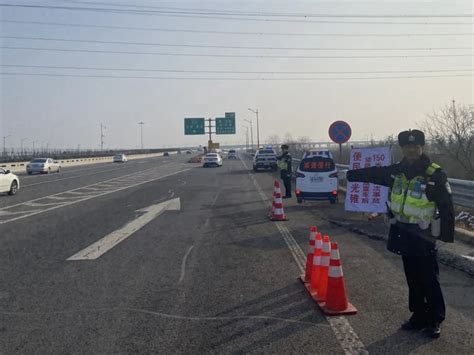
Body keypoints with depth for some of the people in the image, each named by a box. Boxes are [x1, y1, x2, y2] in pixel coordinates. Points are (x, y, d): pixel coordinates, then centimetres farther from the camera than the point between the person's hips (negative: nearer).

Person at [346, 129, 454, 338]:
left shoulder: (435, 174, -12)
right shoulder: (397, 171, 4)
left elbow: (446, 207, -11)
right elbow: (375, 174, 19)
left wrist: (447, 235, -13)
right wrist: (352, 175, 26)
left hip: (424, 237, -5)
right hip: (403, 233, 5)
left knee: (429, 280, 3)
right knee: (413, 279, 14)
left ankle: (435, 319, 19)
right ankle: (419, 316, 27)